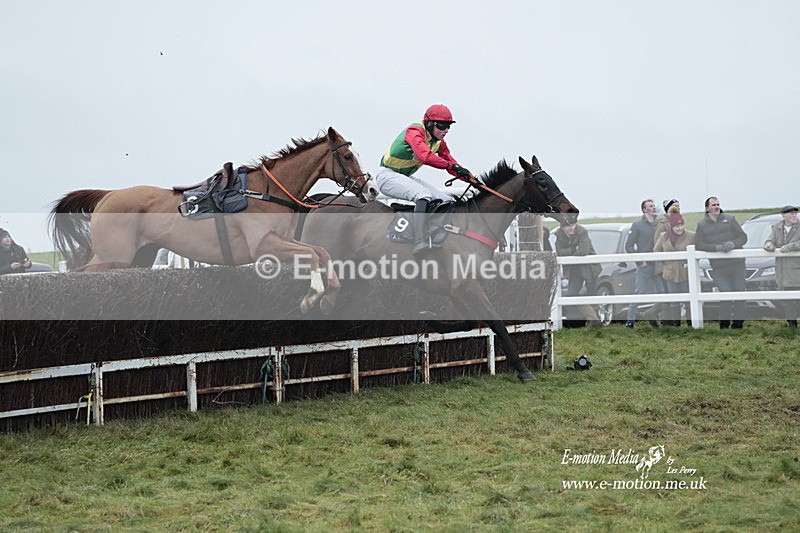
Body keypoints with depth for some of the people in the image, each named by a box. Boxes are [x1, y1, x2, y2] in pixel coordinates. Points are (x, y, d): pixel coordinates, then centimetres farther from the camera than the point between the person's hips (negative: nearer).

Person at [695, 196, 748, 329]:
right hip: (718, 267, -2)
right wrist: (717, 247, -16)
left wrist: (733, 244, -15)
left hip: (737, 263, 2)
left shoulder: (730, 219, 9)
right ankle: (724, 324, 4)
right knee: (725, 293, -12)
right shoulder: (702, 225, 7)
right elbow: (699, 245, -2)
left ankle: (738, 323, 9)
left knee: (740, 292, -1)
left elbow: (743, 237, 7)